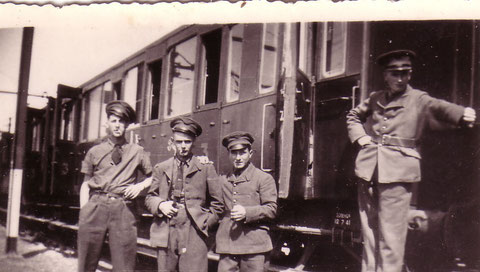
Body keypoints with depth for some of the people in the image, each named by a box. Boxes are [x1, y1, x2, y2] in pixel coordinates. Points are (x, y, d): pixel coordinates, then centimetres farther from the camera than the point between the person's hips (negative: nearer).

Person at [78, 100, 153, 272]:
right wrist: (83, 211, 2)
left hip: (123, 208, -1)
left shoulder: (137, 152, 12)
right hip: (95, 206, 1)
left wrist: (140, 186, -1)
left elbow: (152, 177, 19)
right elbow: (86, 184, 13)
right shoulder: (94, 152, 14)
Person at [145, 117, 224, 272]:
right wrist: (160, 205, -1)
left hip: (194, 235, -2)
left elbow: (217, 204, 10)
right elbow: (149, 197, 19)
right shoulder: (160, 169, 16)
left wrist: (206, 224, 1)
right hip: (166, 234, 3)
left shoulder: (206, 168, 7)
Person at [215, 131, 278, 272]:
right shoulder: (222, 180, 18)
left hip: (254, 245, -3)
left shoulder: (264, 178, 4)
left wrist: (247, 212, -16)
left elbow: (271, 210, -3)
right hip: (227, 245, 4)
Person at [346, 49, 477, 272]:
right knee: (369, 231, 11)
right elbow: (353, 116, 30)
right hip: (368, 170, 4)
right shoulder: (375, 99, 14)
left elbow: (439, 107, -18)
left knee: (391, 235, -6)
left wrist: (462, 114, -40)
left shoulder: (419, 100, 2)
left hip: (397, 172, -4)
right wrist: (359, 137, 11)